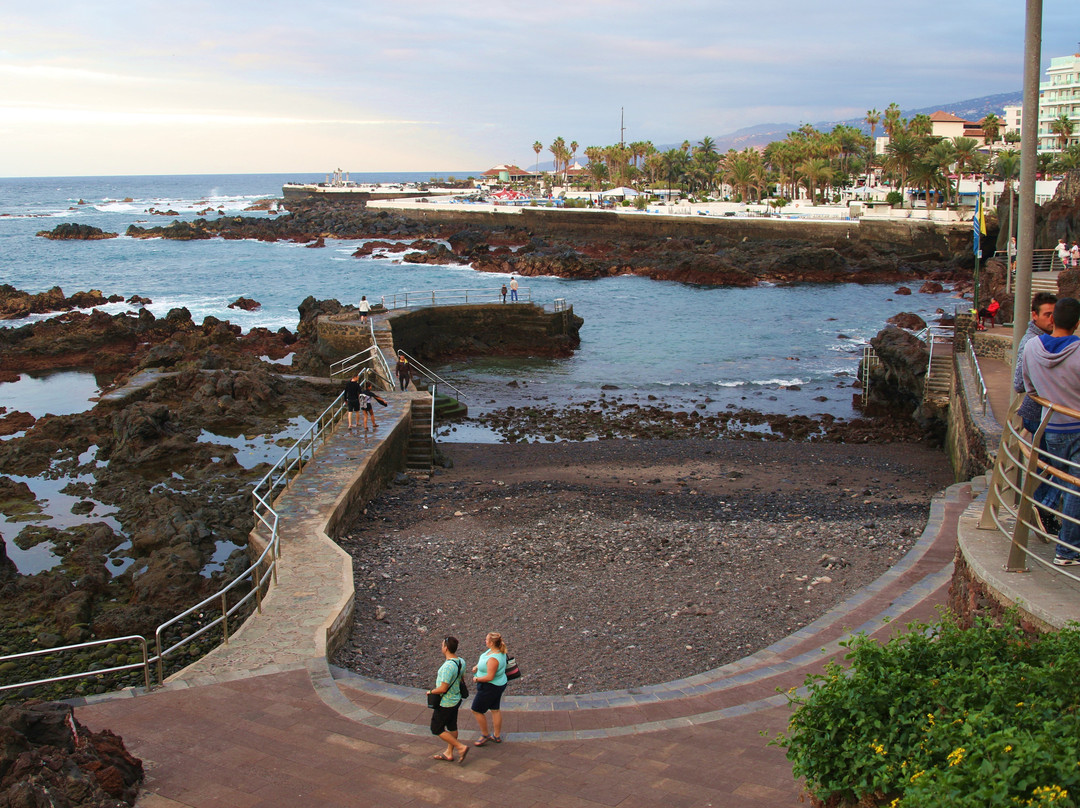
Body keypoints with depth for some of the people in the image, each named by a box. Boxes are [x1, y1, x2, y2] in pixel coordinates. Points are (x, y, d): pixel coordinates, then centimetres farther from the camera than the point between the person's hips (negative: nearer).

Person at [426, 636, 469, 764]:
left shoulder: (448, 666, -32)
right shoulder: (461, 662, -4)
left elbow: (443, 689, -29)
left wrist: (431, 691, -12)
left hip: (445, 704, -9)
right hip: (455, 699, 9)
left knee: (436, 729, 7)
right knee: (452, 727, 20)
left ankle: (461, 747, 5)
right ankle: (449, 753, 34)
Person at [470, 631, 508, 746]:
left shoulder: (493, 659, -33)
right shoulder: (498, 650, -3)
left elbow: (490, 677, -32)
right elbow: (485, 659, 18)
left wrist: (477, 679, -16)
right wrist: (477, 666, 7)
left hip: (490, 687, -9)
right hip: (499, 684, 9)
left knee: (477, 710, 7)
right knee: (495, 710, 20)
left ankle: (485, 735, 22)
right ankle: (497, 736, 33)